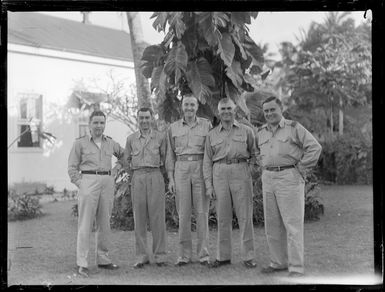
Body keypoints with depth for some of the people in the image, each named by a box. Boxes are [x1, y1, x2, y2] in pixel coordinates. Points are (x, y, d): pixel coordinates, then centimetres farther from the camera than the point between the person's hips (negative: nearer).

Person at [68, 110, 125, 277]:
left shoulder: (110, 143, 14)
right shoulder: (80, 143, 4)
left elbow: (123, 155, 30)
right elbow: (72, 167, 3)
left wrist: (116, 168, 15)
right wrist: (80, 184, -8)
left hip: (107, 182, 4)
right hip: (88, 181, -4)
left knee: (105, 223, 8)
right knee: (85, 224, -8)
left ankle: (103, 259, 18)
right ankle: (82, 264, -6)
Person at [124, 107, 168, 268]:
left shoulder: (160, 137, 6)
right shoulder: (131, 138, 11)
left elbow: (165, 157, 13)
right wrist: (136, 171, 14)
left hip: (155, 177, -2)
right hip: (137, 178, 2)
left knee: (157, 217, -3)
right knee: (139, 218, 2)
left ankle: (160, 255, 3)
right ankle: (142, 256, 7)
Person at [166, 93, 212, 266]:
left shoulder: (206, 125, 7)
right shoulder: (173, 128, 12)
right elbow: (170, 154, 12)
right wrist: (170, 178, 5)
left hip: (201, 168, -1)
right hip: (181, 169, 1)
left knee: (202, 212, -1)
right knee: (183, 213, 1)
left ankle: (203, 253, 5)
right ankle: (184, 254, 7)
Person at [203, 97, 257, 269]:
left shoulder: (246, 131, 9)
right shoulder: (212, 135, 13)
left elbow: (254, 152, 17)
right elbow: (207, 161, 11)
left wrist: (250, 166, 1)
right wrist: (208, 185, 3)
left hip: (241, 173, -2)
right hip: (220, 174, 2)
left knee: (245, 216, -3)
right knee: (223, 217, 4)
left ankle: (248, 256, 3)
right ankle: (223, 256, 12)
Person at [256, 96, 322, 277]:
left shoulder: (294, 128, -4)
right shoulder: (260, 133, 13)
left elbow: (315, 147, -8)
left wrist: (300, 170, -8)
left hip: (289, 178, -6)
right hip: (268, 180, 6)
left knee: (293, 224, -6)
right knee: (272, 225, 10)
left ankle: (296, 268, -3)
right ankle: (278, 262, 21)